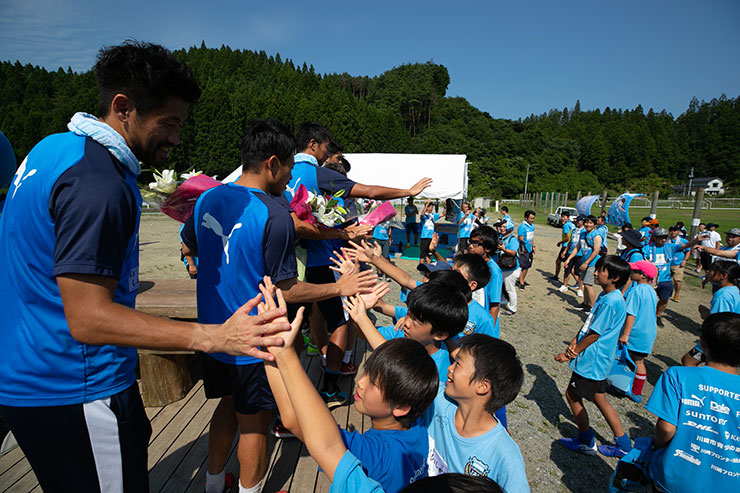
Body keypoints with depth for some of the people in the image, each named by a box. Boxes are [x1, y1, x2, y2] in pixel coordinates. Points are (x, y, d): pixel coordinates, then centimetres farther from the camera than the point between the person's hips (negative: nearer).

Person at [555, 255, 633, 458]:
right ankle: (623, 444, 32)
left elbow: (594, 335, -21)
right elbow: (588, 323, 8)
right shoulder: (605, 295, 6)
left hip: (592, 361, -9)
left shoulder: (611, 301, -24)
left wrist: (570, 354, -12)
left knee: (572, 395, 7)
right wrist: (575, 342, -7)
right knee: (599, 398, 19)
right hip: (598, 360, 9)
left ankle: (586, 442, 24)